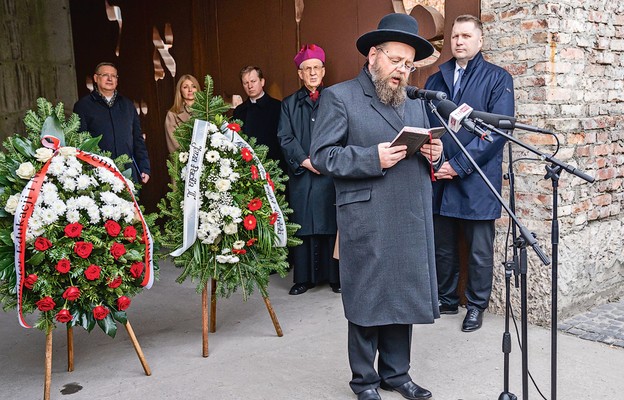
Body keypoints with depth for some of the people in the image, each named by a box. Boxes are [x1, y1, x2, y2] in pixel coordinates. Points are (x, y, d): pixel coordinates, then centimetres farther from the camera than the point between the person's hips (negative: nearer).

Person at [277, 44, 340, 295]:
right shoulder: (290, 104, 11)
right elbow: (285, 138, 3)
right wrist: (305, 161, -10)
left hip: (332, 174, -1)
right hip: (301, 175, 1)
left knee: (331, 225, 1)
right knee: (303, 227, 3)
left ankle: (335, 276, 10)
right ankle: (304, 278, 11)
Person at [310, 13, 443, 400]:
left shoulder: (415, 101, 17)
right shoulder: (339, 97, -1)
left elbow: (427, 150, 21)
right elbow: (323, 155, -9)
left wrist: (435, 153, -3)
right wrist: (373, 158, -19)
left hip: (412, 221, 6)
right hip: (367, 223, -5)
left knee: (405, 296, 12)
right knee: (367, 301, 4)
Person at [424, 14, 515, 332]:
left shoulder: (497, 79, 0)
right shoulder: (435, 80, 13)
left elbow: (498, 130, -10)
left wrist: (459, 165, -16)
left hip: (477, 181, -4)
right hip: (439, 179, 4)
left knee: (479, 250, 6)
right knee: (442, 246, 13)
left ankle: (476, 306, 23)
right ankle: (446, 300, 30)